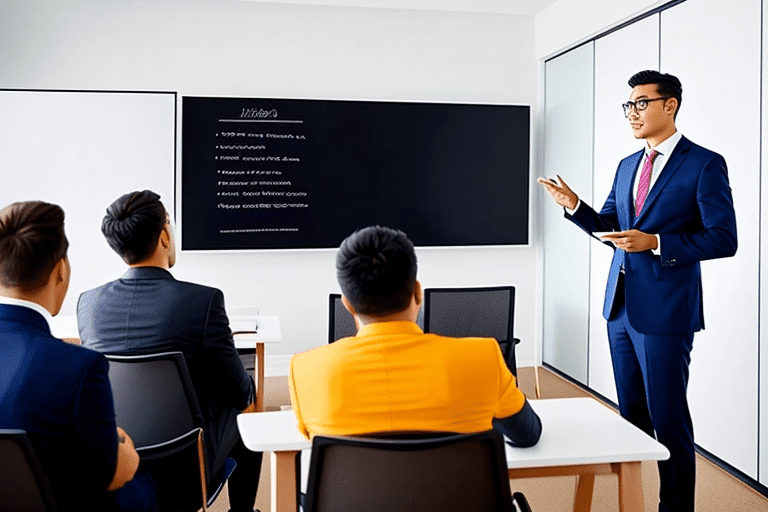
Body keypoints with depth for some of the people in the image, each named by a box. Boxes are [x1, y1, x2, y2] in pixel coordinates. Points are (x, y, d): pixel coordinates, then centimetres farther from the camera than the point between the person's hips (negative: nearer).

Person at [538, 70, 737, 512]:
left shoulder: (704, 164, -9)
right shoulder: (628, 166, 13)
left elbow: (724, 239, -13)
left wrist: (655, 242, -23)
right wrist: (574, 206, -3)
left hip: (665, 312, -7)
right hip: (621, 307, 7)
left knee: (668, 418, 2)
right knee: (632, 414, 17)